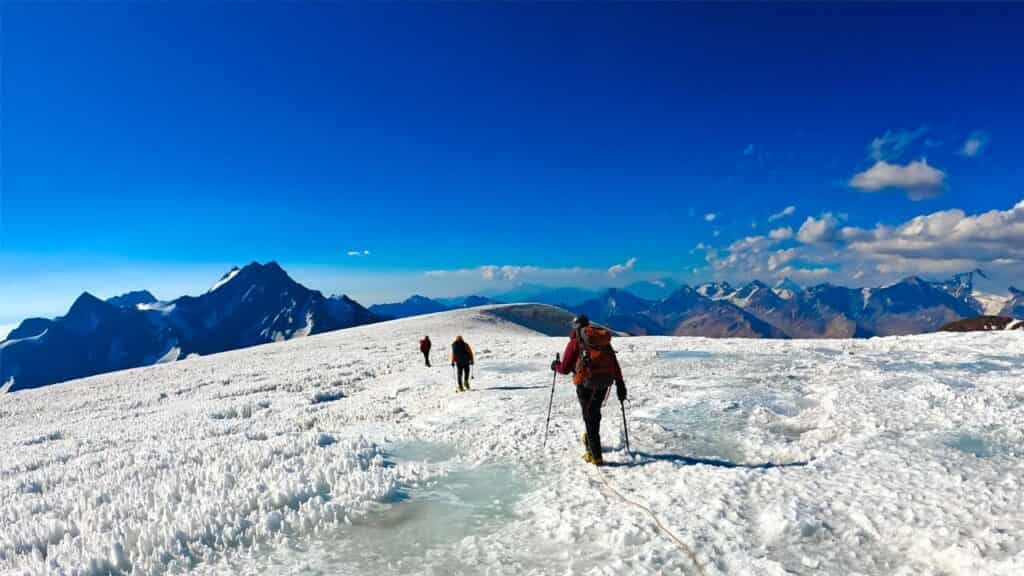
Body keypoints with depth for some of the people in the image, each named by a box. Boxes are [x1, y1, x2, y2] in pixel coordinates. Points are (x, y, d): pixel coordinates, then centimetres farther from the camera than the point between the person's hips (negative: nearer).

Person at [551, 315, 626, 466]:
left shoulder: (575, 342, -1)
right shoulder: (604, 340, 14)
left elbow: (565, 369, 1)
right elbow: (615, 364, 9)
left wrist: (555, 366, 22)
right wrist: (620, 384, 12)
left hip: (586, 383, -5)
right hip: (605, 383, 5)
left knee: (590, 417, 2)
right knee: (595, 412, 25)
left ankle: (596, 457, 3)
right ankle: (590, 439, 41)